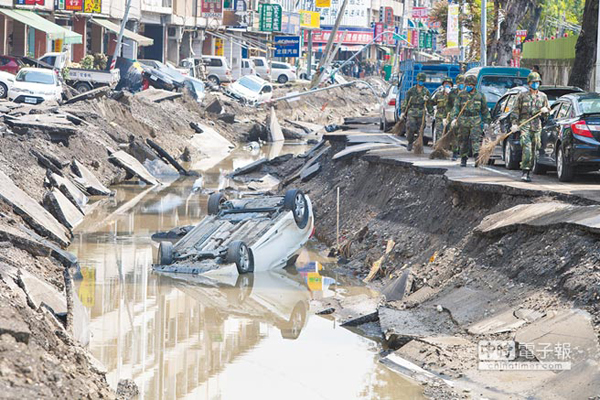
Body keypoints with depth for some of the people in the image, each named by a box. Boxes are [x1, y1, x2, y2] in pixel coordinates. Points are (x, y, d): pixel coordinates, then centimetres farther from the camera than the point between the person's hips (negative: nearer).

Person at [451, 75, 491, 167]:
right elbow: (456, 107, 2)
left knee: (476, 139, -16)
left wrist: (486, 121, 14)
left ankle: (477, 157, -25)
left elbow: (485, 109, 16)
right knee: (463, 141, 6)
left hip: (476, 121, -1)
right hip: (463, 120, 1)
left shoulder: (480, 95, 9)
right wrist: (454, 118, -11)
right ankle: (463, 159, 16)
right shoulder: (461, 94, 7)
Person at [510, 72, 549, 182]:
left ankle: (527, 172, 13)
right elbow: (515, 110, 5)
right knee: (526, 147, -18)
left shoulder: (543, 96, 14)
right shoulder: (522, 96, 6)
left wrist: (545, 110, -1)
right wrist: (514, 123, -7)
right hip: (524, 124, -4)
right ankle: (524, 172, -20)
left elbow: (548, 109, 24)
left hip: (537, 126, 4)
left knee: (534, 150, 4)